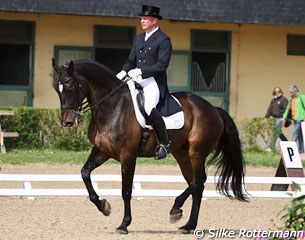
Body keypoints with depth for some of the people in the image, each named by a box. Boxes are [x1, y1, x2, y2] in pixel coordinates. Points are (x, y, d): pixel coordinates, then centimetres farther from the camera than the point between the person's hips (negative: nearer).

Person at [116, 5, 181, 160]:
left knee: (149, 108, -32)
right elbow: (131, 60, 21)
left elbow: (161, 65, -13)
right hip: (136, 82, 9)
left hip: (154, 82, -9)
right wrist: (124, 72, -1)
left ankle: (164, 143, -21)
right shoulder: (139, 38, 20)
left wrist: (140, 71, -20)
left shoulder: (163, 40, -5)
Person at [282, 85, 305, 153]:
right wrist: (284, 117, 14)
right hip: (294, 118, 8)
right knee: (299, 134, 10)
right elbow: (288, 108, 20)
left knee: (295, 132, -13)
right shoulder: (291, 99, 16)